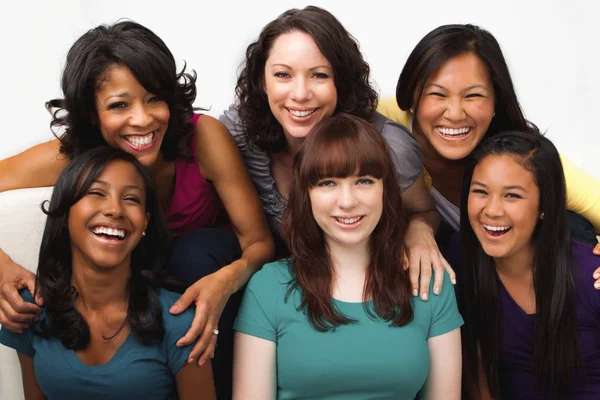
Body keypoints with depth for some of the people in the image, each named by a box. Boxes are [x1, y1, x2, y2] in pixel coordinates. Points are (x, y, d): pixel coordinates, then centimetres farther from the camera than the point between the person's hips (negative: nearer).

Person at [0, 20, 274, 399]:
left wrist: (225, 280, -46)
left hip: (207, 263, -1)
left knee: (198, 250, -32)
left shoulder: (204, 136, -28)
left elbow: (260, 241, -24)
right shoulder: (73, 156, -23)